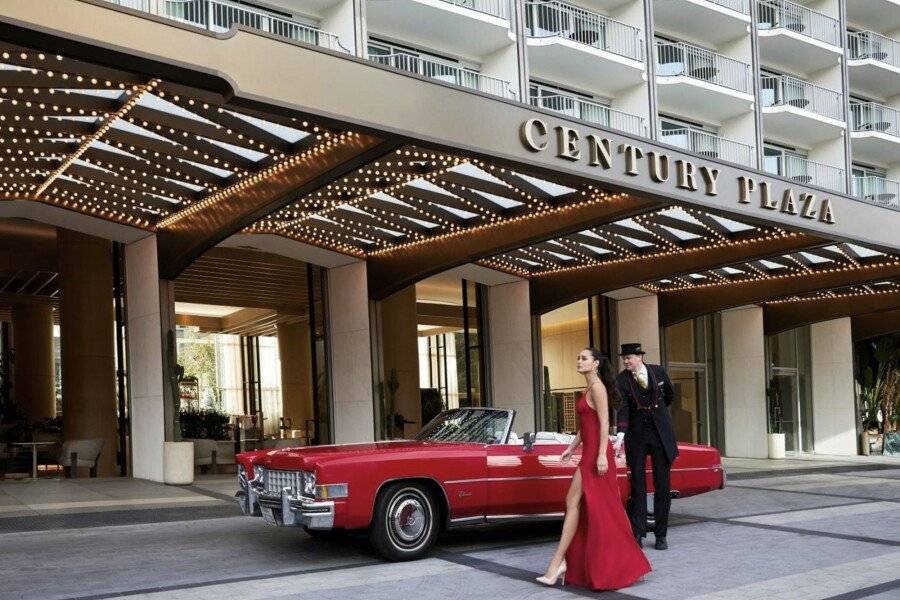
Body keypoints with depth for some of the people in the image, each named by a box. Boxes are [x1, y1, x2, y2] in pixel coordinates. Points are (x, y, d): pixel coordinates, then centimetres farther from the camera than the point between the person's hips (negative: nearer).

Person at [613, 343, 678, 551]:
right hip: (636, 435, -1)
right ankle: (637, 535, -1)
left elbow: (670, 394, 19)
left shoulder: (658, 371, 0)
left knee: (662, 485, 3)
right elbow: (622, 408, -15)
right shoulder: (621, 379, -5)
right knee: (637, 485, -3)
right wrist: (620, 436, -26)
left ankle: (661, 535, 10)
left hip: (660, 433, 1)